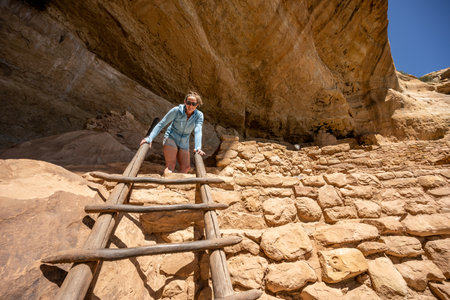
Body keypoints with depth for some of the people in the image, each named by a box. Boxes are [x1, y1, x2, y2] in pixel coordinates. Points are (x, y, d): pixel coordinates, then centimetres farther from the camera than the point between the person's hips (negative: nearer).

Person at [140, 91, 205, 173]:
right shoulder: (176, 110, -20)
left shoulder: (199, 115, -15)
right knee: (171, 165, -15)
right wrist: (150, 138, -24)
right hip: (171, 138, -3)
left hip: (184, 144, 4)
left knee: (186, 167, 1)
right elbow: (161, 124, -16)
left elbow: (198, 131, -28)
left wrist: (198, 147, -44)